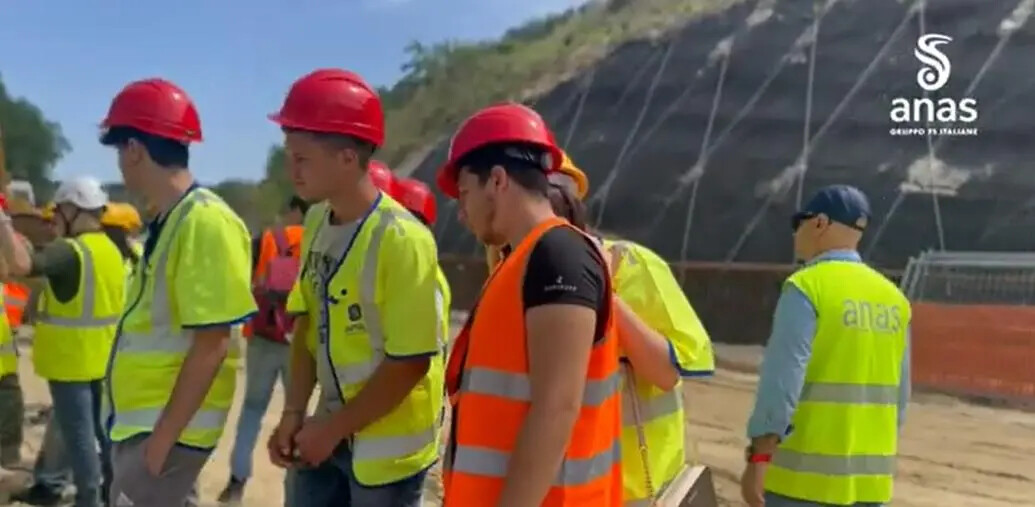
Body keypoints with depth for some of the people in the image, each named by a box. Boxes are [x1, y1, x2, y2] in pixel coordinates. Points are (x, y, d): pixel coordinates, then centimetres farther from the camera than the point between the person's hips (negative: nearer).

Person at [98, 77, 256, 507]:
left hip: (169, 425, -9)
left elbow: (212, 343, -22)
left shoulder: (204, 222, -20)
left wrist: (164, 436, -19)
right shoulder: (167, 221, 9)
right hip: (141, 419, 9)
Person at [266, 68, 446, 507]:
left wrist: (334, 429, -13)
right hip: (330, 430, 7)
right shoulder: (316, 223, 2)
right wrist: (294, 413, 1)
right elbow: (310, 327, 9)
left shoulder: (401, 239, -21)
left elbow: (410, 362, -20)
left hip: (386, 444, -7)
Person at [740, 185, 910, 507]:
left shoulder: (807, 286, -11)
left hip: (805, 474, -7)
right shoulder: (894, 299, 9)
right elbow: (899, 396, 12)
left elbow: (782, 380, -18)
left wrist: (759, 458, -15)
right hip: (870, 477, 7)